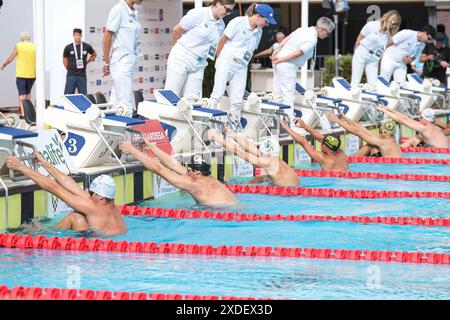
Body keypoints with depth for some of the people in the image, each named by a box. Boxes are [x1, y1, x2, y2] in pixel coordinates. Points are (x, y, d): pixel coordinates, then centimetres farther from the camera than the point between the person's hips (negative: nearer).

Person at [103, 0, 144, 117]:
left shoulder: (133, 13, 12)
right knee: (125, 105, -11)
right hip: (121, 62, -8)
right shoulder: (118, 9, -11)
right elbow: (107, 37, -11)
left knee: (115, 103, 10)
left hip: (131, 62, 8)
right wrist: (107, 63, -9)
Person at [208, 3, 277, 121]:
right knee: (217, 94, -10)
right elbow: (222, 40, -3)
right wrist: (219, 58, 5)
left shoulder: (259, 32, 9)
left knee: (237, 100, 1)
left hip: (242, 66, 6)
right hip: (226, 62, -6)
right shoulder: (238, 22, -9)